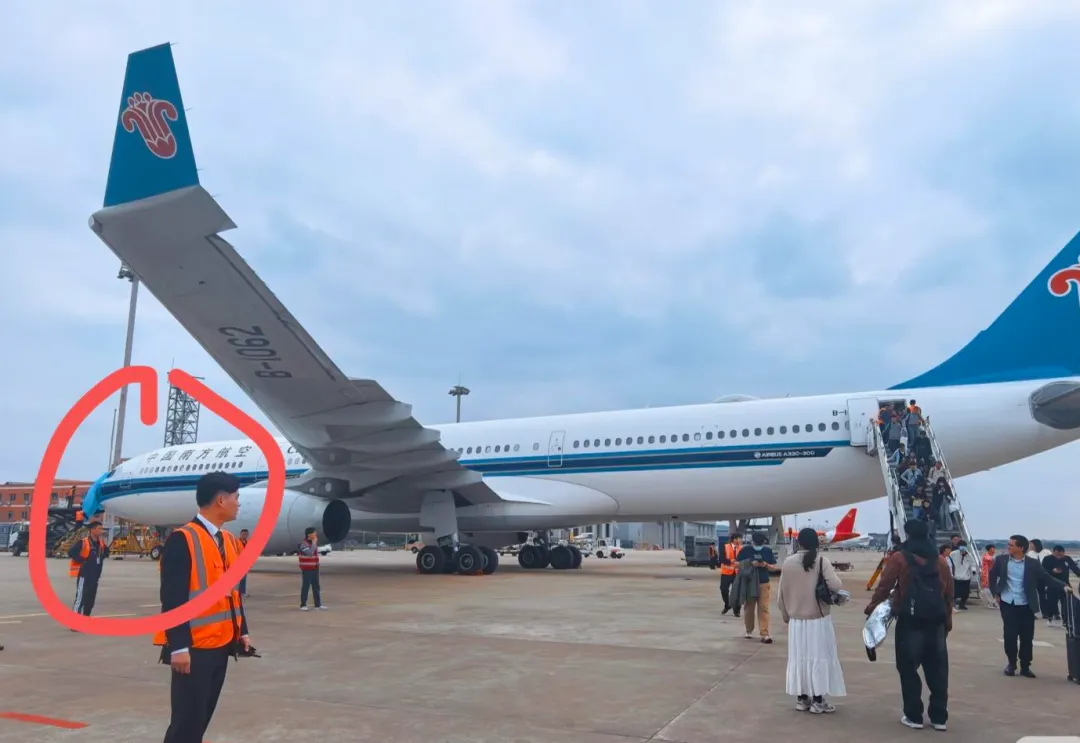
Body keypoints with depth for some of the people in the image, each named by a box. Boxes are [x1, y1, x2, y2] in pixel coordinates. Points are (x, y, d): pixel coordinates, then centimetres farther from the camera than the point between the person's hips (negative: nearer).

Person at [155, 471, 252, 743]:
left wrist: (242, 630, 15)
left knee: (203, 716, 14)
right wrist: (178, 646, -20)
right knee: (187, 720, -3)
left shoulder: (229, 540, 11)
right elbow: (172, 598, -18)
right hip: (194, 648, -8)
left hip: (221, 644, 8)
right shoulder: (182, 540, -15)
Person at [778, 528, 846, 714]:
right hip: (818, 619, -3)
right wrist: (835, 594, 1)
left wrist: (785, 614, 19)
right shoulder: (822, 561, -11)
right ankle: (817, 701, 10)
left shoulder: (788, 563, -1)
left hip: (796, 619, 3)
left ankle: (802, 699, 19)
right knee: (819, 657, 7)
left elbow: (781, 593, 5)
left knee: (799, 657, 12)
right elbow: (837, 586, -22)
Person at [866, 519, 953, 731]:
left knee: (908, 669, 5)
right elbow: (948, 593, 10)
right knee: (937, 670, 10)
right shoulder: (940, 560, 9)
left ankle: (913, 716, 7)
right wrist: (947, 620, 18)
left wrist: (871, 607, 5)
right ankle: (939, 717, 15)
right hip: (936, 622, 4)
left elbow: (884, 586, -8)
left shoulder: (899, 558, -5)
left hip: (910, 622, -4)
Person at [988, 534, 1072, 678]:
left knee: (1027, 637, 5)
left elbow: (1046, 578, -5)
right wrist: (994, 593, 6)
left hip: (1025, 606, 0)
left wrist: (1063, 586, -19)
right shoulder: (1001, 559, -2)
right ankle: (1011, 663, 18)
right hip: (1007, 604, 0)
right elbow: (993, 575, 11)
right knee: (1010, 635, 0)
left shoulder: (1033, 563, -4)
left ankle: (1025, 666, 19)